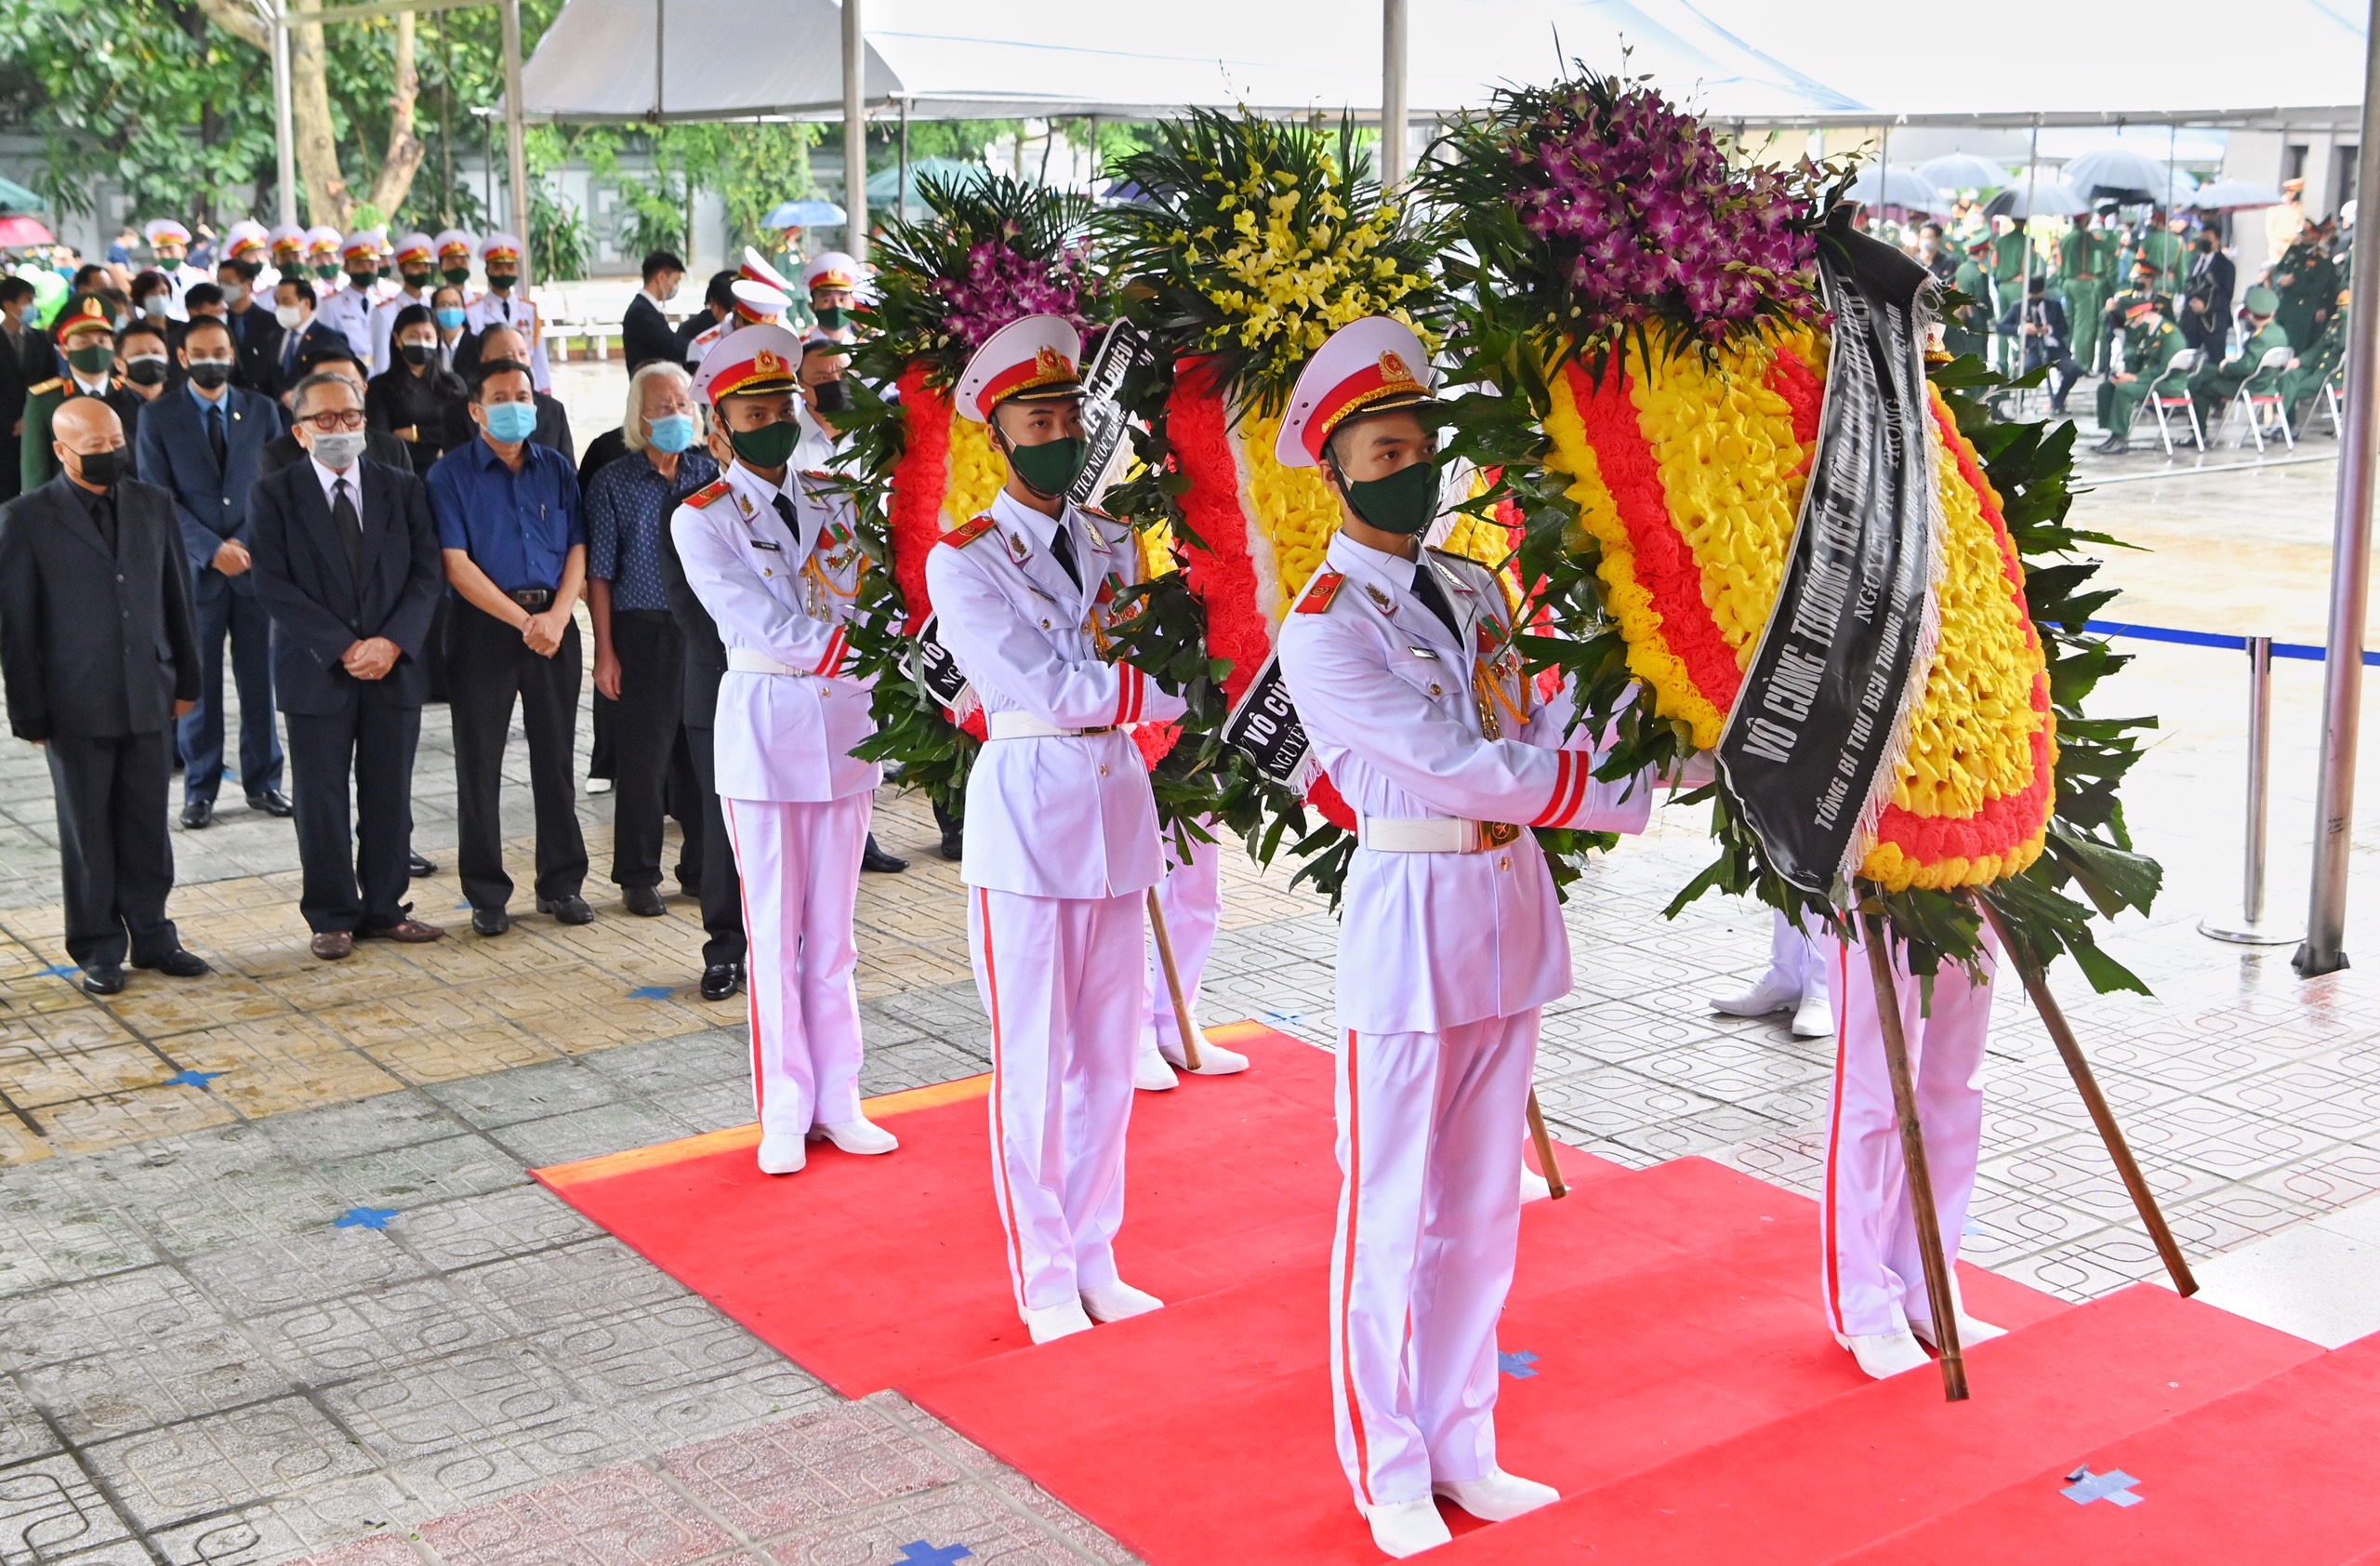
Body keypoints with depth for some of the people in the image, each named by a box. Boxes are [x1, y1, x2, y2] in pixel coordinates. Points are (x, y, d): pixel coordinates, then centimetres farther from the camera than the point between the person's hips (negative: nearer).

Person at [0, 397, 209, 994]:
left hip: (148, 698, 3)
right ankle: (99, 950, 18)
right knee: (88, 833, 7)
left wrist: (185, 680, 9)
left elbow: (176, 597, 11)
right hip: (77, 706, -3)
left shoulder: (153, 505, 6)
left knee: (147, 829, 10)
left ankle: (151, 935, 22)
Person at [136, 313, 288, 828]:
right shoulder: (158, 416, 2)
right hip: (194, 568, -1)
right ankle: (199, 790, 12)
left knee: (260, 680, 5)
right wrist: (212, 549, -12)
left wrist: (256, 545, -6)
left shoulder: (262, 410, 8)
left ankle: (263, 782, 15)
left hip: (257, 566, 2)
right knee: (198, 683, 3)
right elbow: (158, 497, -3)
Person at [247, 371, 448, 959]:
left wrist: (393, 641, -13)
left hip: (396, 667, 2)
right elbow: (274, 586, -7)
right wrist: (342, 647, -15)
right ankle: (332, 917, 14)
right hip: (316, 671, -2)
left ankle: (384, 909, 19)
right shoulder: (274, 495, 0)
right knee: (322, 800, 3)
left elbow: (428, 573, 2)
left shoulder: (403, 488, 8)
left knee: (390, 797, 8)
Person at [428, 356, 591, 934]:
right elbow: (456, 564, -8)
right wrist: (524, 621, -14)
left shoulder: (556, 468, 10)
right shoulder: (452, 473, -1)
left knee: (555, 757, 7)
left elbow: (577, 549, 7)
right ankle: (487, 894, 10)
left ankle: (562, 883, 18)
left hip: (554, 623, 3)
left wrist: (556, 615, -10)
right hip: (484, 626, -3)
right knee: (480, 764, 1)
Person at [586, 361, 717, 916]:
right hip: (644, 634, -3)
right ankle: (638, 876, 14)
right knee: (643, 757, 1)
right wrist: (606, 652, -7)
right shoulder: (614, 483, -1)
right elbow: (599, 574, -2)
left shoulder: (710, 473, 8)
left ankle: (702, 869, 21)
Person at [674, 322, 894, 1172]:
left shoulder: (832, 500, 9)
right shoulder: (702, 519, -4)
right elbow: (765, 629, -14)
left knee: (833, 929, 10)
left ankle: (837, 1101, 18)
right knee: (775, 930, 2)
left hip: (845, 721, 4)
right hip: (764, 723, -4)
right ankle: (785, 1111, 12)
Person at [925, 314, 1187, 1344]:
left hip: (1118, 799, 5)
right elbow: (1044, 688, -15)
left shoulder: (1113, 544, 12)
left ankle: (1094, 1262, 24)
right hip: (1028, 807, -5)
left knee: (1107, 1055, 11)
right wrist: (1163, 686, -15)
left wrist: (1095, 675, -15)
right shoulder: (964, 561, -5)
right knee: (1034, 1062, 0)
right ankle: (1045, 1284, 14)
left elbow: (1160, 665, 4)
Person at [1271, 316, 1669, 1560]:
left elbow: (1527, 746, 11)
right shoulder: (1323, 628, -13)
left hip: (1509, 909, 7)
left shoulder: (1472, 591, 11)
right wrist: (1623, 799, -15)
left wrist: (1575, 735, -10)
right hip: (1410, 915, -7)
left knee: (1483, 1208, 14)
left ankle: (1460, 1446, 28)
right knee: (1394, 1213, 3)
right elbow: (1465, 769, -18)